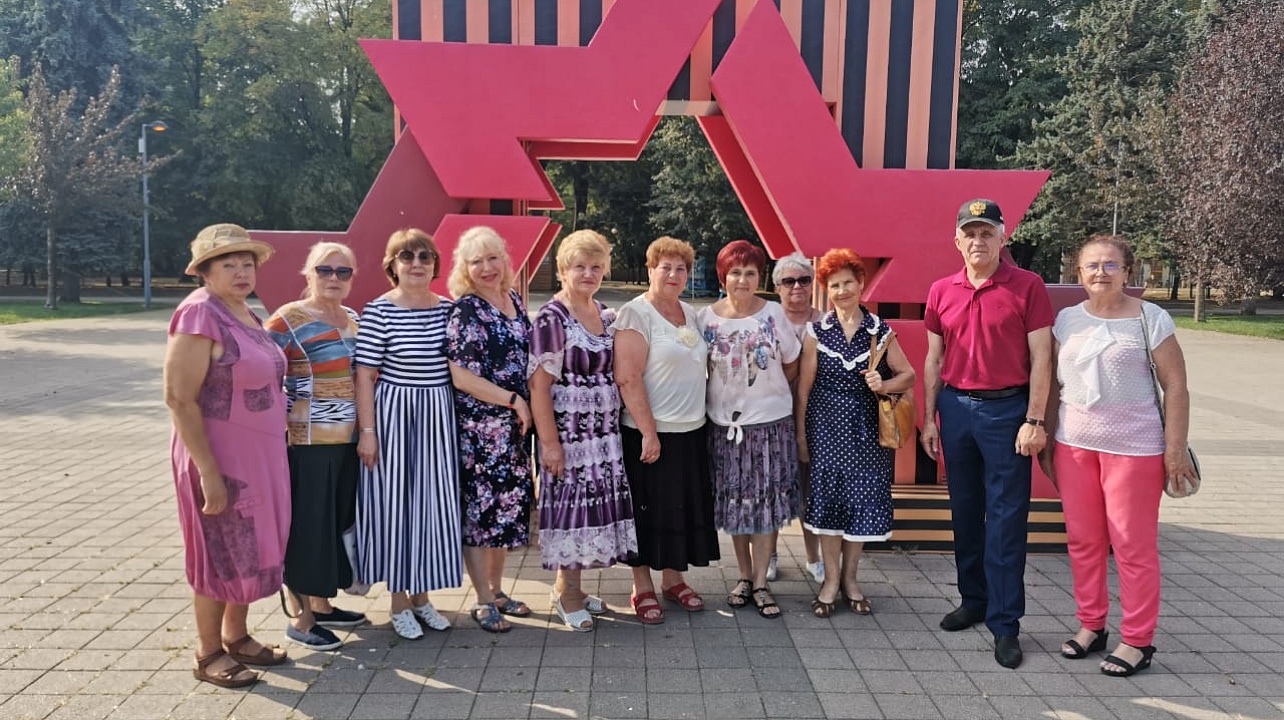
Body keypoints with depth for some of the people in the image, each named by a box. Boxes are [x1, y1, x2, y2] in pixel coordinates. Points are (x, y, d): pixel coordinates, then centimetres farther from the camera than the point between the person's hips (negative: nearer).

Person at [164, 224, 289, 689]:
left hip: (258, 456, 8)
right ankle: (208, 656, 22)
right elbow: (179, 398, -21)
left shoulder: (247, 313, 8)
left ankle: (236, 637, 35)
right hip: (220, 459, -8)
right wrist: (208, 471, -23)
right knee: (220, 555, 5)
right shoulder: (200, 314, -18)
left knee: (250, 549, 18)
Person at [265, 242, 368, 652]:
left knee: (338, 523, 15)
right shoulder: (287, 320, -9)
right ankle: (301, 620, 13)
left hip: (347, 440, 7)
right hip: (308, 443, -7)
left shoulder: (352, 318, 12)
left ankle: (322, 605, 30)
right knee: (308, 526, 0)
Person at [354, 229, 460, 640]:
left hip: (440, 420, 5)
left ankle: (421, 595, 27)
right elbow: (364, 375, -8)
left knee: (434, 504, 10)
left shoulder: (448, 309, 6)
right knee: (394, 504, 4)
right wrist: (367, 431, -12)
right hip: (394, 419, -4)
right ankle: (398, 602, 20)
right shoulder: (378, 311, -8)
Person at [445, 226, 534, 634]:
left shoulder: (514, 300, 10)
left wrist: (524, 408, 11)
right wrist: (514, 401, -12)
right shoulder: (465, 309, -11)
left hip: (513, 425, 7)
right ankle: (483, 602, 13)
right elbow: (460, 376, -16)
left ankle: (497, 589, 28)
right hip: (478, 426, -7)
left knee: (510, 506, 14)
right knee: (480, 508, 1)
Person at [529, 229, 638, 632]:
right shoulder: (552, 318, -12)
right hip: (569, 433, -7)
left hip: (605, 431, 7)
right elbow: (539, 385, -15)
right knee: (571, 505, 1)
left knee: (595, 505, 12)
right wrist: (549, 442, -18)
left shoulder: (606, 315, 10)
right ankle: (567, 594, 18)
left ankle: (569, 588, 27)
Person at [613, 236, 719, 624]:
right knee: (648, 509, 4)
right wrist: (649, 432, -20)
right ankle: (642, 588, 18)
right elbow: (628, 377, -18)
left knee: (685, 506, 14)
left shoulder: (690, 314, 11)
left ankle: (673, 578, 30)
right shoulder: (636, 313, -11)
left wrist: (698, 417, 13)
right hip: (649, 433, -7)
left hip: (690, 431, 7)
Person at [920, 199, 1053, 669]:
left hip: (1007, 409, -4)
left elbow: (1041, 358, -6)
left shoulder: (1028, 287, -4)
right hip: (955, 407, 4)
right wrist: (929, 418, 8)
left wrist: (1034, 420, -11)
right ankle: (973, 600, 29)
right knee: (965, 513, 13)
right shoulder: (941, 291, 7)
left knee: (1006, 520, -1)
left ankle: (1005, 624, 7)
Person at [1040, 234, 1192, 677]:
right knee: (1083, 540, 11)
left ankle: (1137, 641, 14)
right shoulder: (1067, 320, 6)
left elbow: (1175, 386, -5)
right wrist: (1047, 439, 8)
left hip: (1132, 446, -4)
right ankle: (1090, 625, 26)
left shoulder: (1150, 319, -4)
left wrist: (1175, 448, -10)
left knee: (1133, 545, 2)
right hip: (1074, 443, 4)